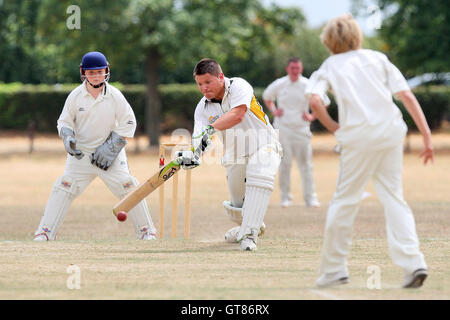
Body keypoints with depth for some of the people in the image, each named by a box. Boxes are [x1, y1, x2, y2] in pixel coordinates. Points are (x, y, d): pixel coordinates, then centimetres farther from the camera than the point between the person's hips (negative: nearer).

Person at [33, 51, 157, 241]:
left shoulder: (115, 96, -7)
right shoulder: (75, 96, -4)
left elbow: (128, 124, -3)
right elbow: (64, 121, 6)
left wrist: (110, 148, -10)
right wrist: (68, 138, -17)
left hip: (110, 152, -1)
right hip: (81, 153, 1)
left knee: (127, 186, -10)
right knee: (64, 187, -10)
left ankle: (145, 230, 4)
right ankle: (45, 231, -4)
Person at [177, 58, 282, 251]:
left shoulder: (239, 87, -16)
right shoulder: (203, 108, -1)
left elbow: (237, 115, -33)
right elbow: (199, 138, -11)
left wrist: (210, 129, -44)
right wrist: (192, 155, -34)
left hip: (263, 147, -6)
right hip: (235, 158, 6)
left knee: (260, 177, -36)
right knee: (237, 209, 7)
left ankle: (249, 234, -36)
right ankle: (253, 225, 43)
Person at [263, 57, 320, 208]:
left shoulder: (307, 85, -3)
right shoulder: (279, 84, 1)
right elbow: (266, 96, 21)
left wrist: (312, 116, -2)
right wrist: (273, 111, 7)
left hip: (301, 128, -1)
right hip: (282, 128, 1)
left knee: (305, 163, -3)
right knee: (284, 163, -1)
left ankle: (310, 197, 1)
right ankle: (285, 197, 8)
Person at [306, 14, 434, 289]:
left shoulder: (329, 67, 13)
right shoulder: (377, 58, 18)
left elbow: (314, 100, -9)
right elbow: (407, 95, 6)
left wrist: (332, 127, 6)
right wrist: (426, 136, 6)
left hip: (358, 136, -2)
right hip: (392, 132, 2)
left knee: (345, 200, 8)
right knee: (394, 196, 8)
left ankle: (334, 269, 12)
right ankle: (413, 263, -8)